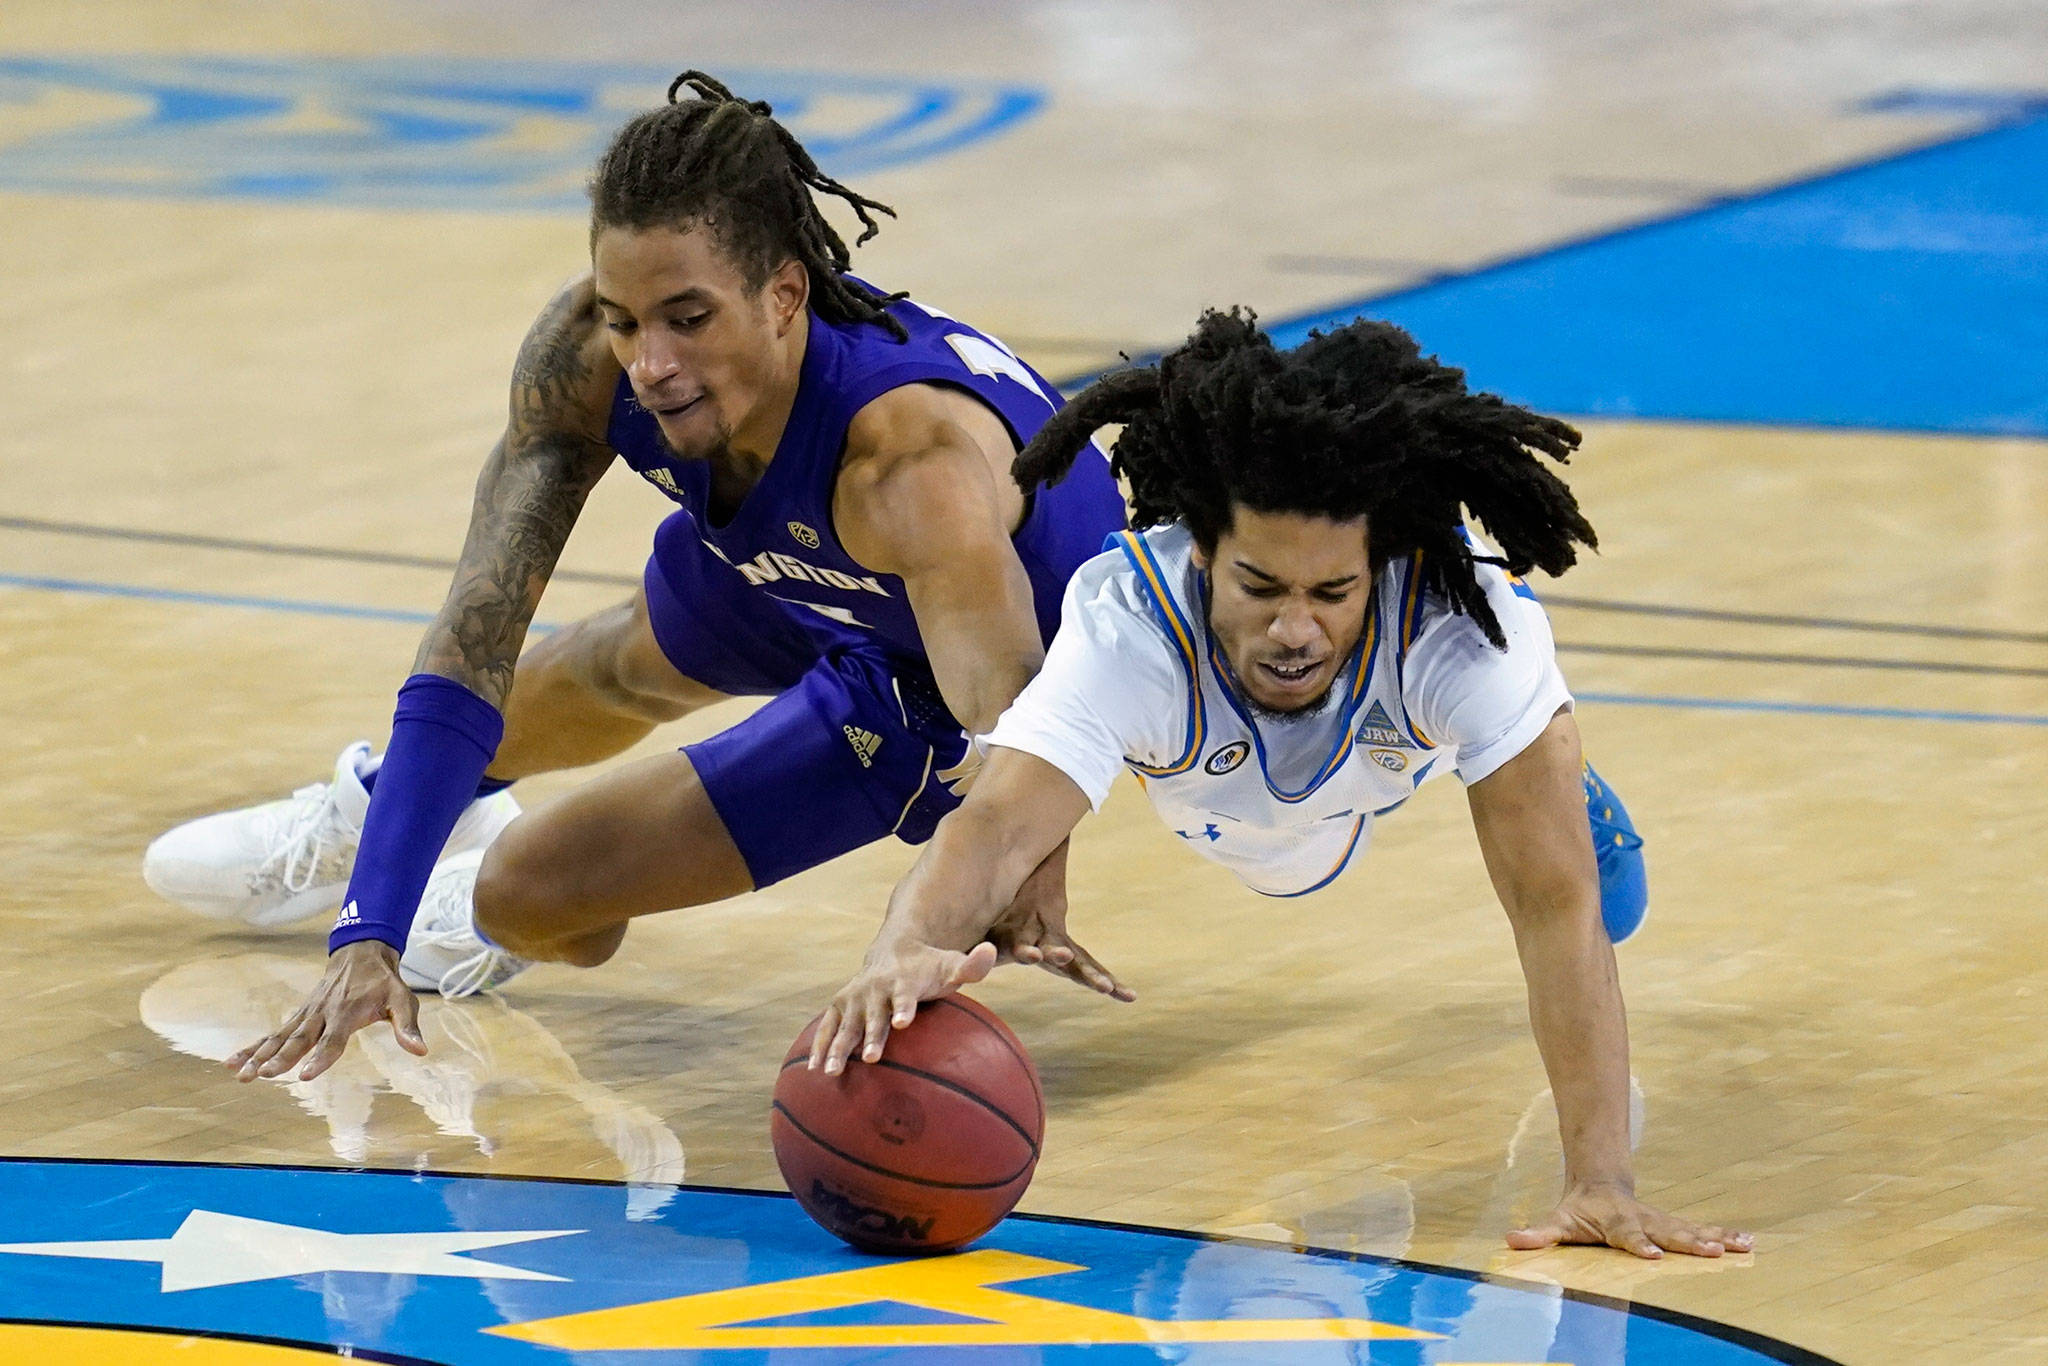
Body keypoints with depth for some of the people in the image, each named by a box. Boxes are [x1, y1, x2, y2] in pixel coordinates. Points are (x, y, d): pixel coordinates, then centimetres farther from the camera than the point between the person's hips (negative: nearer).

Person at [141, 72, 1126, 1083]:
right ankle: (375, 806, 65)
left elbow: (1004, 707, -57)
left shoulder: (912, 455, -46)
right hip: (782, 566, 4)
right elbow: (472, 649, -30)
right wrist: (366, 937, -40)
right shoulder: (587, 357, -31)